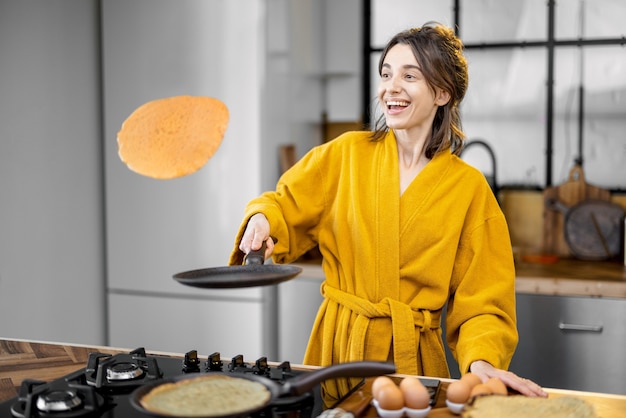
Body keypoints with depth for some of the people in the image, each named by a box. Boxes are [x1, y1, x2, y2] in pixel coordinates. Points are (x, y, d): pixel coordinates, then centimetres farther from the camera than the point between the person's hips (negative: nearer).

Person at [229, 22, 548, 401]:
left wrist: (482, 360, -19)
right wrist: (262, 219, -14)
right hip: (339, 345, 1)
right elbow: (289, 205, 8)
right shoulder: (345, 154, 0)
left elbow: (482, 298, -3)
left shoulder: (469, 188, -4)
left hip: (414, 356, -1)